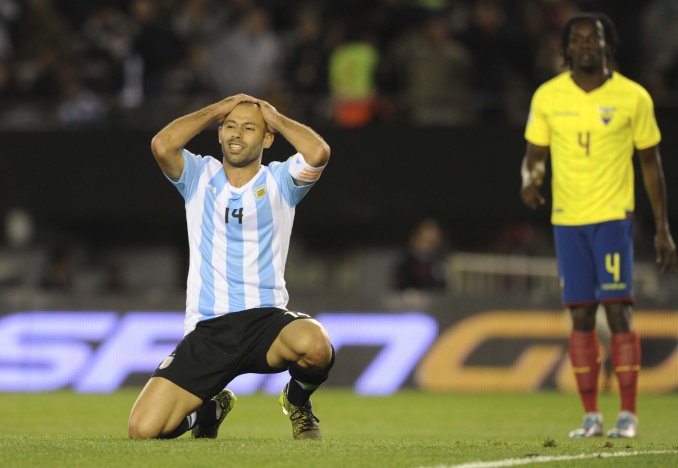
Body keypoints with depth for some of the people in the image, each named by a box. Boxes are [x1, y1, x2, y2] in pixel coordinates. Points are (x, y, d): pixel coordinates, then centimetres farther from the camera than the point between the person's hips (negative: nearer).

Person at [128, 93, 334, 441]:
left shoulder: (280, 180, 7)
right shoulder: (199, 176, 10)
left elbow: (318, 153, -15)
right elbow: (162, 145, -12)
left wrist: (275, 117, 2)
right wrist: (217, 110, 2)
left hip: (267, 319, -1)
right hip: (207, 330, 1)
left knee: (315, 345, -39)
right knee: (143, 430, -15)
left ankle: (298, 401, 1)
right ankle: (210, 408, 23)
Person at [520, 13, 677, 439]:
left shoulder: (633, 97, -2)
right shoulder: (548, 96, 3)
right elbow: (535, 153, 11)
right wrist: (531, 179, -14)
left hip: (613, 216, -2)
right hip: (566, 219, 3)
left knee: (617, 311, -9)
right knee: (580, 316, 3)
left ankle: (629, 415, -5)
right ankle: (591, 416, 8)